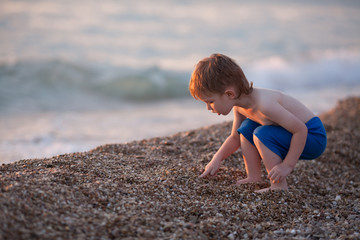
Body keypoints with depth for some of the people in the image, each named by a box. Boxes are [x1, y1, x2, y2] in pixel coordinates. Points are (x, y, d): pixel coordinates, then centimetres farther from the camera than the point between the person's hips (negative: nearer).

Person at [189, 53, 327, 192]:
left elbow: (301, 130, -30)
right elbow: (235, 138, 15)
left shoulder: (264, 104, -33)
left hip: (314, 137, -9)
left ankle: (280, 187, -19)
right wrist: (217, 158, 2)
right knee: (247, 128, 6)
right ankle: (254, 178, 6)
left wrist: (287, 165, -27)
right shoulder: (239, 106, -2)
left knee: (262, 134, -26)